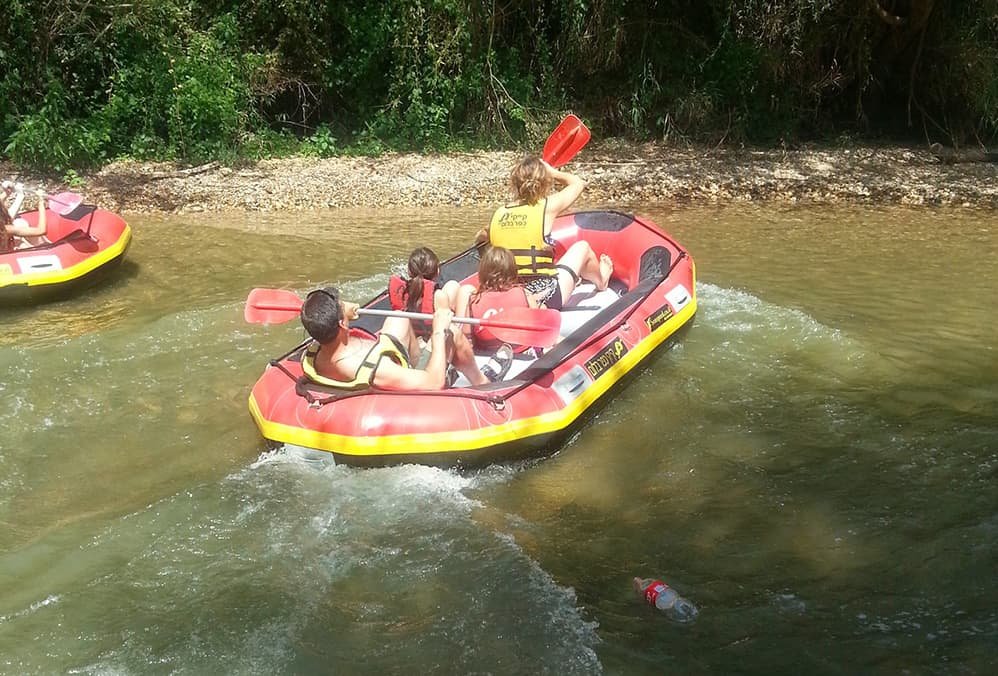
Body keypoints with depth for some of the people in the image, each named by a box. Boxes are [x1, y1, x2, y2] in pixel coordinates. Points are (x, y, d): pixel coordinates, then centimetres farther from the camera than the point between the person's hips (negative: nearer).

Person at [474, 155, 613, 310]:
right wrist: (553, 172, 22)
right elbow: (578, 182, 8)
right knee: (582, 247, 21)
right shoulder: (548, 207, -10)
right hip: (547, 299, -4)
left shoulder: (499, 213, -2)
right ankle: (601, 280, 50)